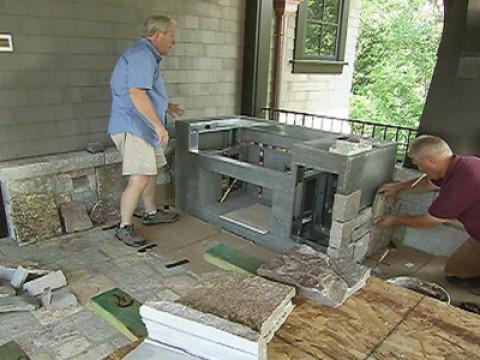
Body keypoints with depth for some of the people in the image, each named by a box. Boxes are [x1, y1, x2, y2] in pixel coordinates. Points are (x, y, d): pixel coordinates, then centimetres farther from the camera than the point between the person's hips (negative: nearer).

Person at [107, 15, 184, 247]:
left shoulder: (147, 56, 19)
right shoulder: (142, 55, -16)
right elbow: (136, 93, -27)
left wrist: (165, 106, 29)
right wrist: (158, 124, -27)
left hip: (144, 128, 11)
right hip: (132, 128, -11)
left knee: (151, 172, 20)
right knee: (139, 180, -14)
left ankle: (152, 213, 37)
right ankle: (124, 227, 0)